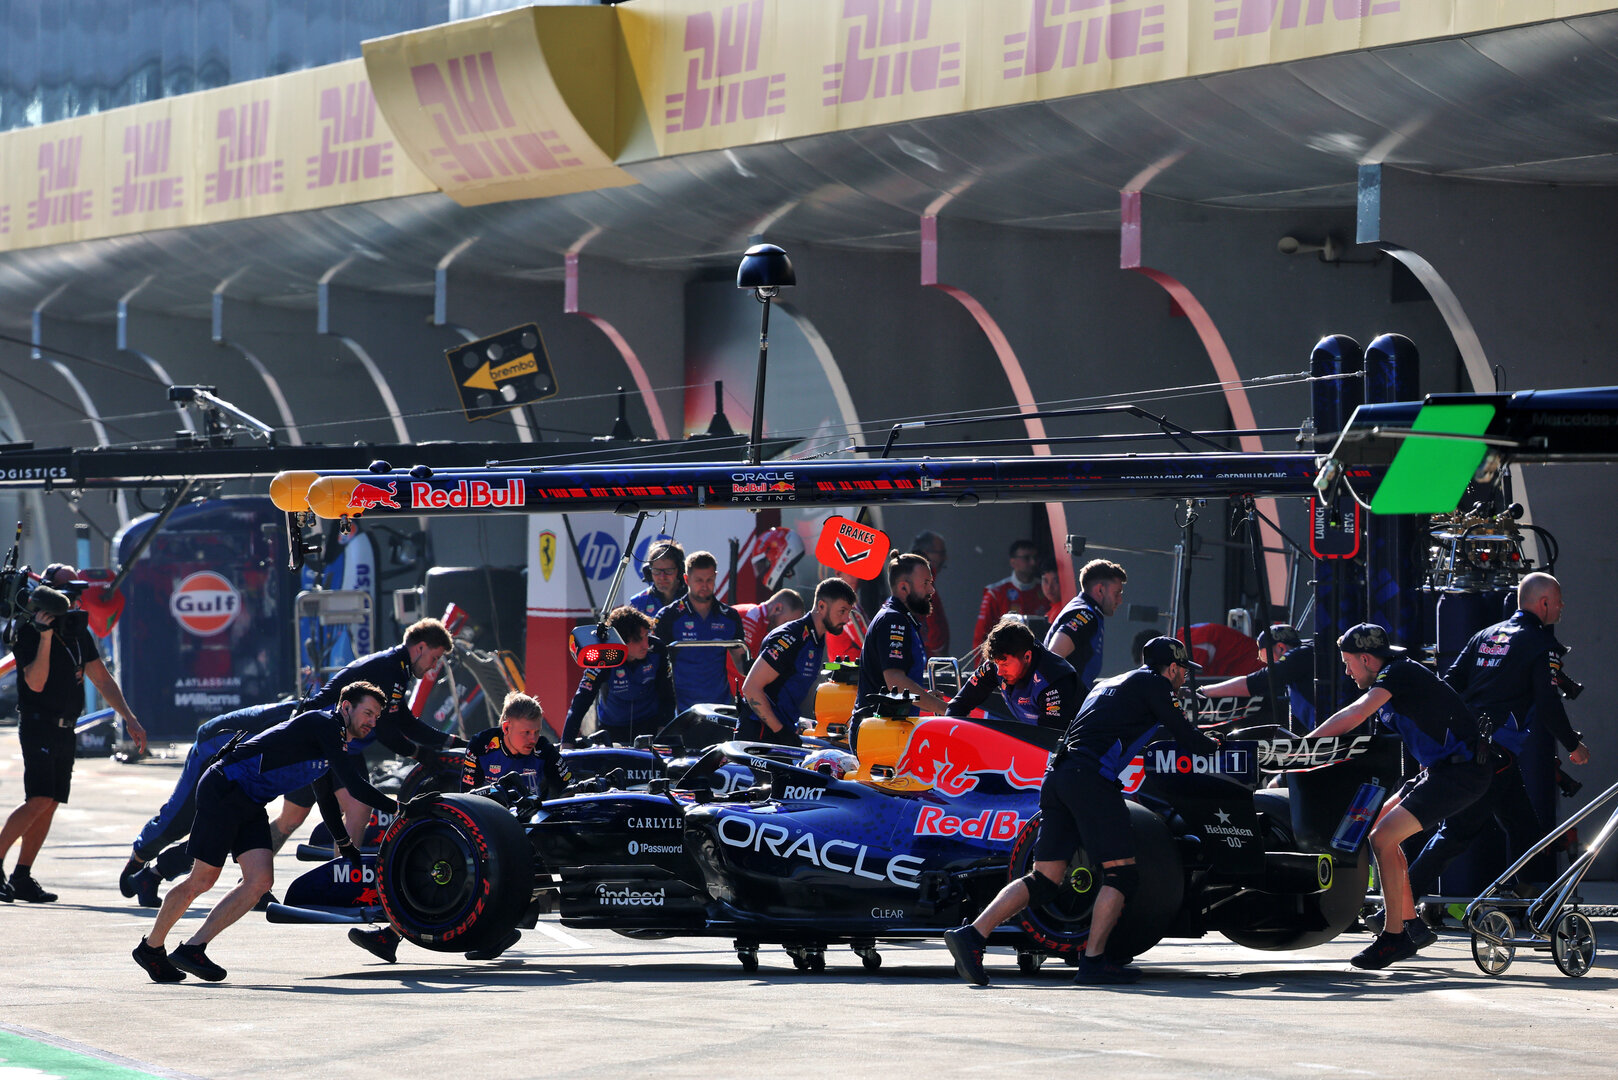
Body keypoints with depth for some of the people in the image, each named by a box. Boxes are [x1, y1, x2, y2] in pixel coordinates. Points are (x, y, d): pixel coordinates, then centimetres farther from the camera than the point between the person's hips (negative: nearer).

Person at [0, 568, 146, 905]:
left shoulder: (78, 631, 13)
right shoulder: (29, 630, -9)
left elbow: (102, 679, 18)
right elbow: (36, 682, -19)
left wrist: (129, 719, 11)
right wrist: (45, 636, -27)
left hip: (65, 731, 7)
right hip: (38, 724, -7)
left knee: (50, 804, 4)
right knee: (39, 800, -18)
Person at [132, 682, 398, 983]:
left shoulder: (334, 743, 17)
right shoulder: (326, 724, -13)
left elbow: (325, 796, 34)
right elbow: (354, 786, -20)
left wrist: (345, 844, 44)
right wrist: (396, 808, -11)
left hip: (250, 806, 9)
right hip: (223, 791, -9)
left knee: (261, 881, -7)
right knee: (202, 880, -4)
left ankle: (192, 949, -5)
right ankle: (150, 947, 13)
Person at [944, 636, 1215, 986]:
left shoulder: (1110, 684, 31)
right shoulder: (1153, 683, 8)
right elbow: (1186, 737, 8)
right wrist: (1212, 745, 30)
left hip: (1056, 774, 8)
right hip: (1091, 779, -8)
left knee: (1044, 881, 4)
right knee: (1121, 874, -3)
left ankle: (973, 934, -8)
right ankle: (1093, 961, -8)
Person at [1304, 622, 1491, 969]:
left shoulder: (1400, 673, -15)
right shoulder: (1394, 676, 16)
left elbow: (1352, 717, -26)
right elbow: (1353, 723, 21)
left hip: (1461, 772, -11)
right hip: (1439, 768, 11)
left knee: (1383, 838, -16)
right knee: (1376, 827, 14)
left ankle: (1394, 937, -10)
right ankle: (1412, 925, 17)